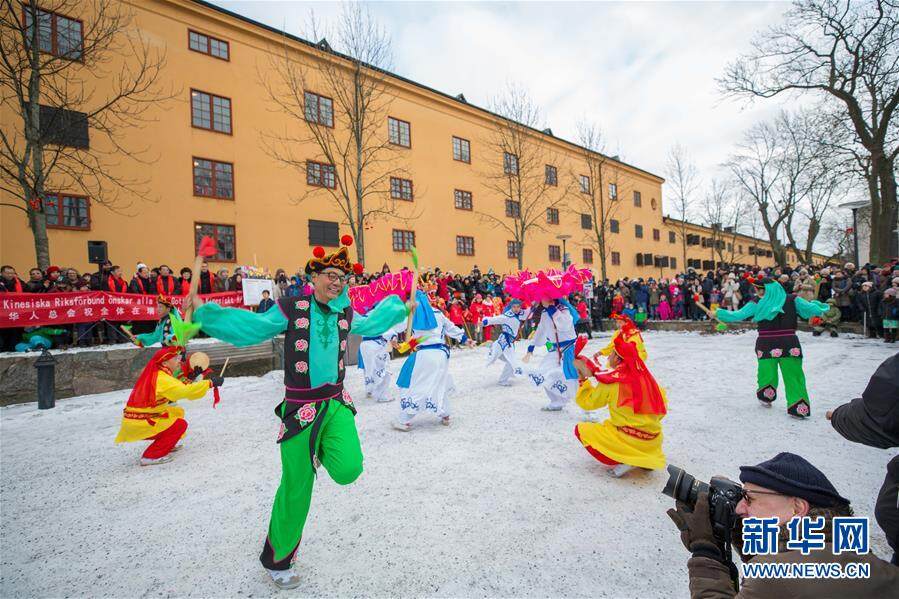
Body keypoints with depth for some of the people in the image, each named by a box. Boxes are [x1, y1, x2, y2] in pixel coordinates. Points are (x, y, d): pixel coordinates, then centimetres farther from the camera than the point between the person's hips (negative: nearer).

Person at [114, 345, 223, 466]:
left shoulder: (154, 374, 8)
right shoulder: (162, 379, -20)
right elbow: (186, 391, -30)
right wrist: (210, 383, -27)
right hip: (138, 426, -9)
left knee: (177, 412, 16)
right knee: (180, 424, -8)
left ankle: (166, 444, 25)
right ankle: (151, 456, -5)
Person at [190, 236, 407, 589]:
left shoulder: (346, 314, 6)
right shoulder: (291, 309, -8)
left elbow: (372, 324, 25)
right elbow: (249, 328, -11)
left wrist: (401, 305, 33)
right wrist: (203, 309, -20)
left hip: (337, 403, 4)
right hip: (300, 408, -4)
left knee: (348, 470, -16)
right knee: (296, 489, 7)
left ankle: (321, 450, 24)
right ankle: (275, 560, 36)